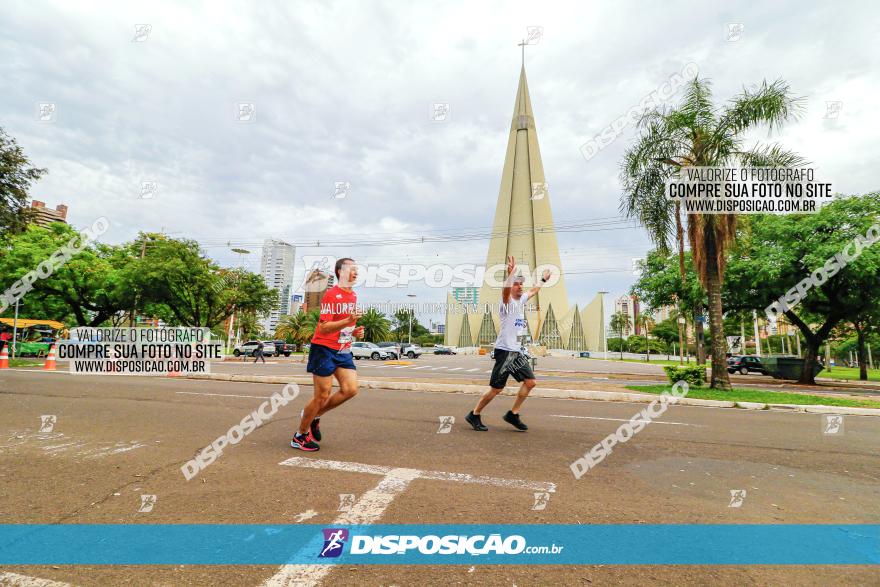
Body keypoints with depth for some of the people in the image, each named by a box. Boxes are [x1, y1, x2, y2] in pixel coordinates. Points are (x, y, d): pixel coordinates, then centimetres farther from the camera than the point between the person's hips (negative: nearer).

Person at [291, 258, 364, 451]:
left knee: (351, 389, -5)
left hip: (343, 351, 8)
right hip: (324, 349, -7)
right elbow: (324, 328, -21)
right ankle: (300, 436, 21)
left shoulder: (353, 296, 13)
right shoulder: (331, 294, -14)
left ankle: (314, 416, 18)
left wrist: (354, 331, 5)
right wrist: (348, 321, -33)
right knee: (322, 396, -2)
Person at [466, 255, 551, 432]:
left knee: (530, 382, 5)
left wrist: (543, 279, 45)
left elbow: (533, 291, 34)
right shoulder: (507, 302, -11)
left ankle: (513, 414, 16)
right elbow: (505, 290, -35)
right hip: (505, 351, -8)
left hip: (518, 351, 9)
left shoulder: (521, 300, 13)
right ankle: (474, 415, 11)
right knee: (496, 388, -4)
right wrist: (510, 273, -48)